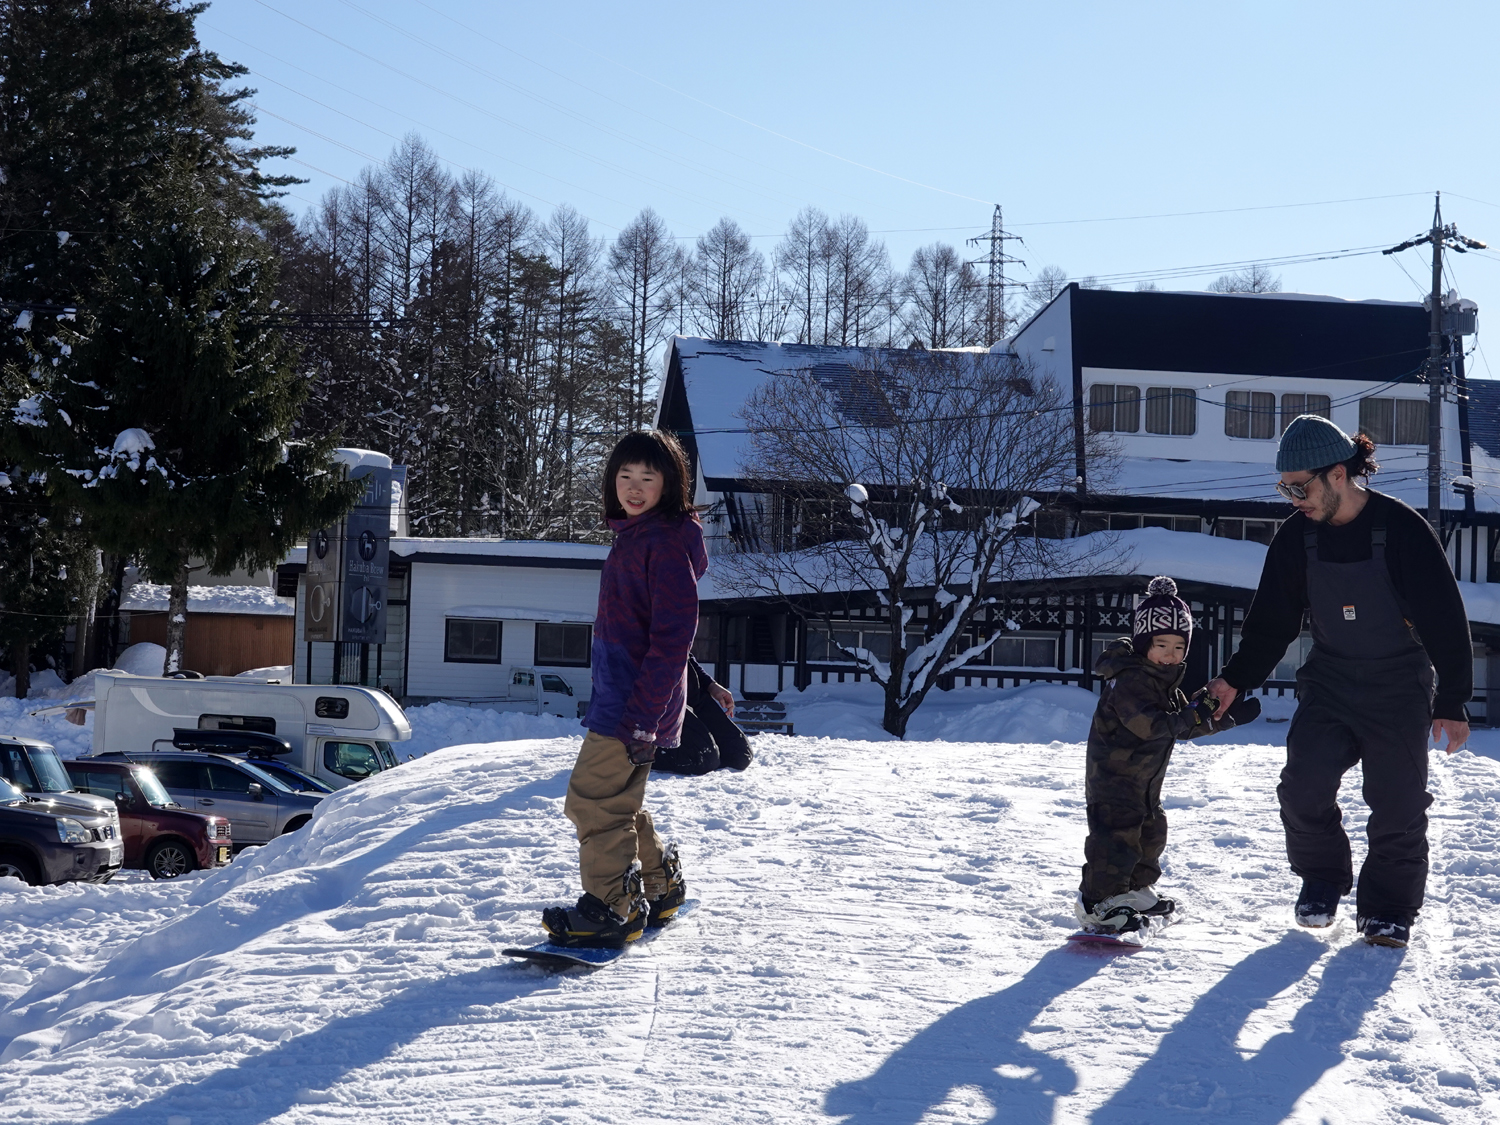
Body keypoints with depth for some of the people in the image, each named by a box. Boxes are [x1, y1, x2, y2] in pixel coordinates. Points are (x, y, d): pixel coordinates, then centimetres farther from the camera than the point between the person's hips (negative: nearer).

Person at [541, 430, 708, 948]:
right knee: (615, 801, 18)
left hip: (637, 705, -10)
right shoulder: (634, 535, 15)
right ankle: (659, 886, 31)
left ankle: (613, 908, -1)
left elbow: (672, 635, -21)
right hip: (619, 697, 10)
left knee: (593, 800, -8)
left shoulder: (667, 541, -16)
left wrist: (642, 714, -24)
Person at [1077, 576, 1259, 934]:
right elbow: (1152, 725, -33)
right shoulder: (1130, 680, -22)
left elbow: (1184, 726, 16)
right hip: (1113, 778, -10)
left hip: (1144, 781, 10)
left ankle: (1135, 891, 35)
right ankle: (1097, 902, -6)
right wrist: (1194, 715, -37)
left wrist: (1230, 717, 11)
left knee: (1152, 832, 20)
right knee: (1117, 837, -12)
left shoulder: (1167, 683, 10)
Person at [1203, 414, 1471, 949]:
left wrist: (1451, 703, -13)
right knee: (1303, 788, -11)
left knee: (1397, 804, -1)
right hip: (1329, 683, 3)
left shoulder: (1401, 529, -18)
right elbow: (1271, 620, 5)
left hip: (1400, 690, -3)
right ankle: (1322, 876, 13)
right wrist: (1236, 679, -6)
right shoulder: (1296, 536, -4)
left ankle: (1389, 909, 16)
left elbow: (1445, 618, -13)